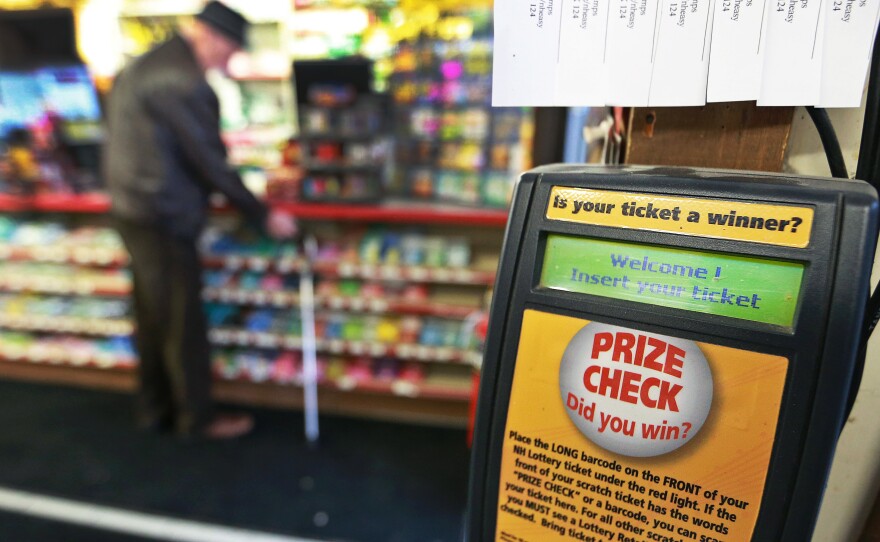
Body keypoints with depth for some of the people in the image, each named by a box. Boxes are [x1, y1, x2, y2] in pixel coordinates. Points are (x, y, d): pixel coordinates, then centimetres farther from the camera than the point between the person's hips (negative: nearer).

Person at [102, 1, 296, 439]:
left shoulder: (145, 65, 14)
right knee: (184, 323, 2)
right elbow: (209, 159, -19)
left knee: (153, 317, 18)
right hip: (164, 219, -10)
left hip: (133, 210, 10)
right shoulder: (181, 79, -18)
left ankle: (155, 408, 33)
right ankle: (197, 418, 19)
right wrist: (263, 216, -13)